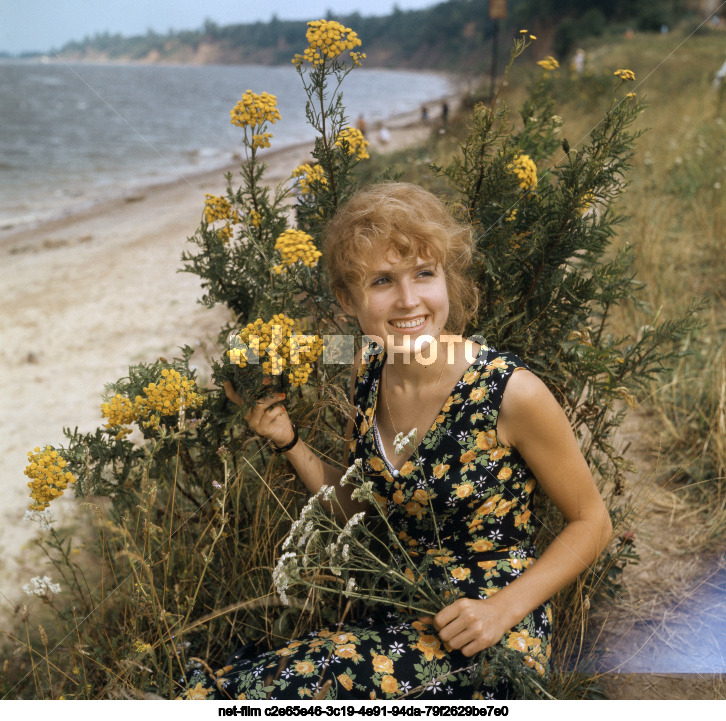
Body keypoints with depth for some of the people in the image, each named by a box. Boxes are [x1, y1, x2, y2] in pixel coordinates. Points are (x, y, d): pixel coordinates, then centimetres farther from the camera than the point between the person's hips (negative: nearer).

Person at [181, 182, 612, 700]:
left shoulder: (511, 394, -18)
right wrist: (288, 442, -1)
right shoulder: (368, 372, -1)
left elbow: (592, 523, -5)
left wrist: (502, 608, -16)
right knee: (211, 688, -16)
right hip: (398, 618, 5)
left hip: (489, 644, -5)